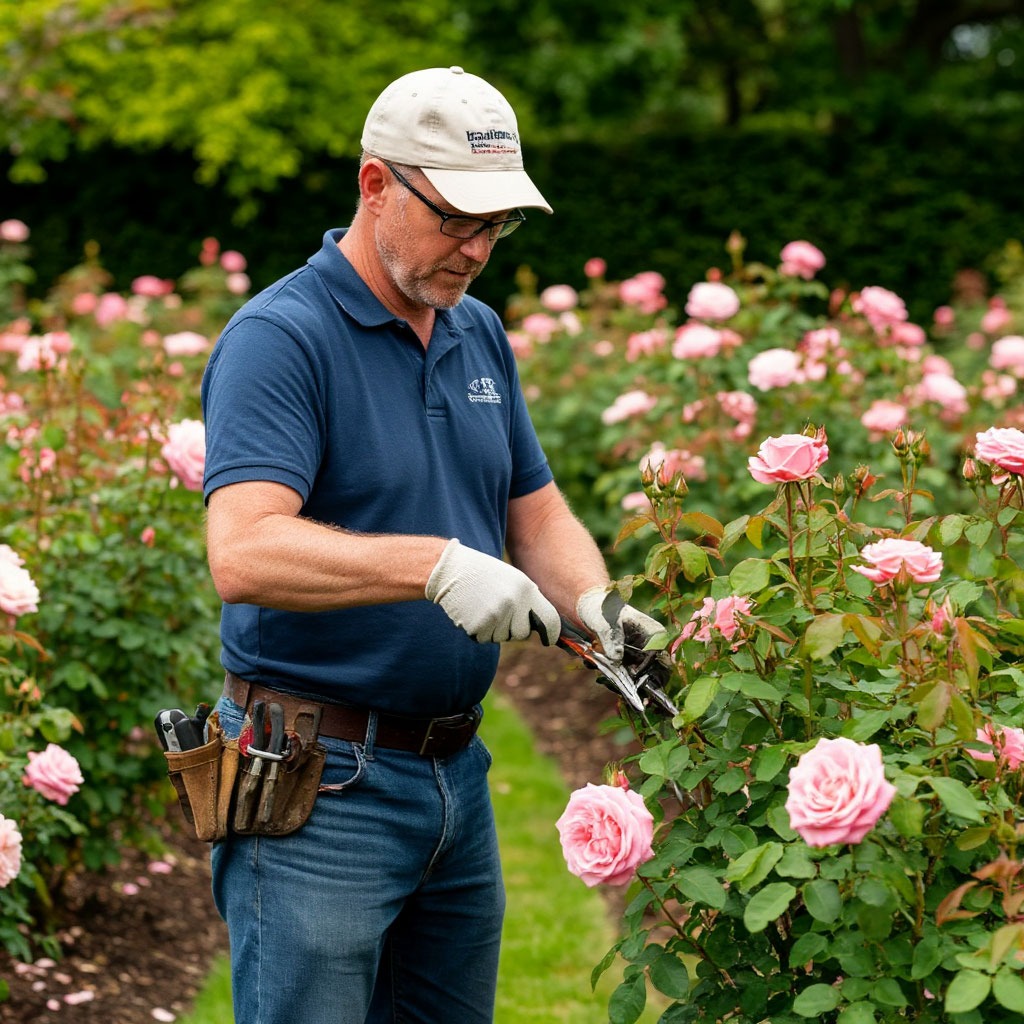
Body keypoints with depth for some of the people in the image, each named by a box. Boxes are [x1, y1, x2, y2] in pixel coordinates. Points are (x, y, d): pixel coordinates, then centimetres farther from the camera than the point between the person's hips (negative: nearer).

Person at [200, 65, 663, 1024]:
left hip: (457, 773, 8)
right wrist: (435, 564, -35)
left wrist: (594, 605, -5)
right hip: (318, 789, -8)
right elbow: (242, 554, -27)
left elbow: (538, 514, 16)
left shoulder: (481, 335, 11)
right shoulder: (278, 337, -15)